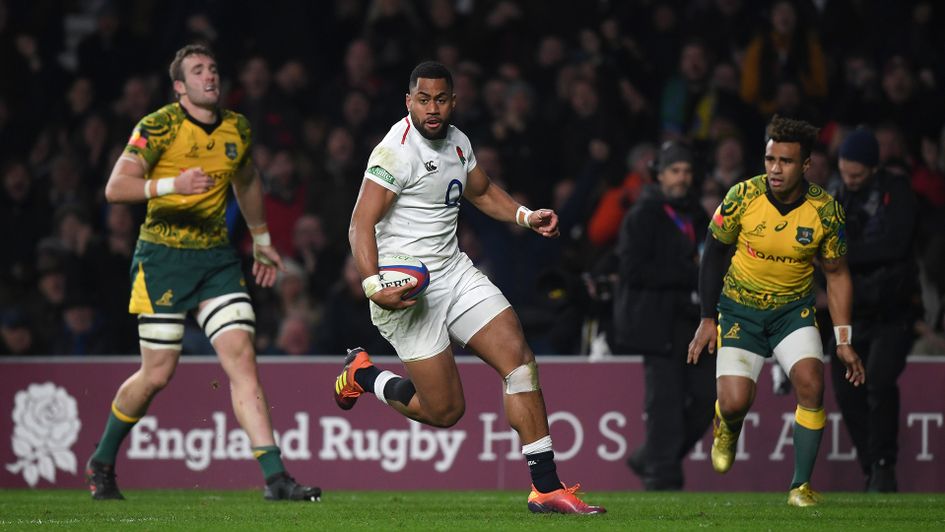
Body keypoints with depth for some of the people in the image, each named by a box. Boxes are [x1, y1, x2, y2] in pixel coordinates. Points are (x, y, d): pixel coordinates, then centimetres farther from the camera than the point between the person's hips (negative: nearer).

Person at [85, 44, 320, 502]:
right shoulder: (158, 127, -10)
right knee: (158, 373, -1)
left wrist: (261, 240, 33)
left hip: (217, 257, 4)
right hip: (163, 257, -4)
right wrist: (173, 184, -30)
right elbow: (115, 188, -17)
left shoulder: (237, 129, 8)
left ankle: (274, 477, -15)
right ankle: (101, 462, 23)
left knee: (242, 360, -9)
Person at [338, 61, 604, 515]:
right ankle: (363, 376, 21)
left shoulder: (456, 142, 10)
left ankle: (545, 487, -5)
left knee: (519, 357, -8)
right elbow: (362, 223, -20)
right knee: (445, 411, -7)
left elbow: (482, 192, 29)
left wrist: (525, 216, 11)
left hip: (453, 271, 7)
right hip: (406, 287, -7)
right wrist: (373, 286, -33)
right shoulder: (397, 151, -16)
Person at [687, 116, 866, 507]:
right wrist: (707, 319, -3)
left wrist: (843, 339, -4)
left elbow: (836, 273, 0)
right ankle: (727, 427, 27)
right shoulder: (742, 197, -17)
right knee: (735, 403, -14)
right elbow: (713, 252, -2)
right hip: (740, 309, -1)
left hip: (794, 309, 1)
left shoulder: (826, 210, -13)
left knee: (810, 382, -22)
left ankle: (801, 486, -9)